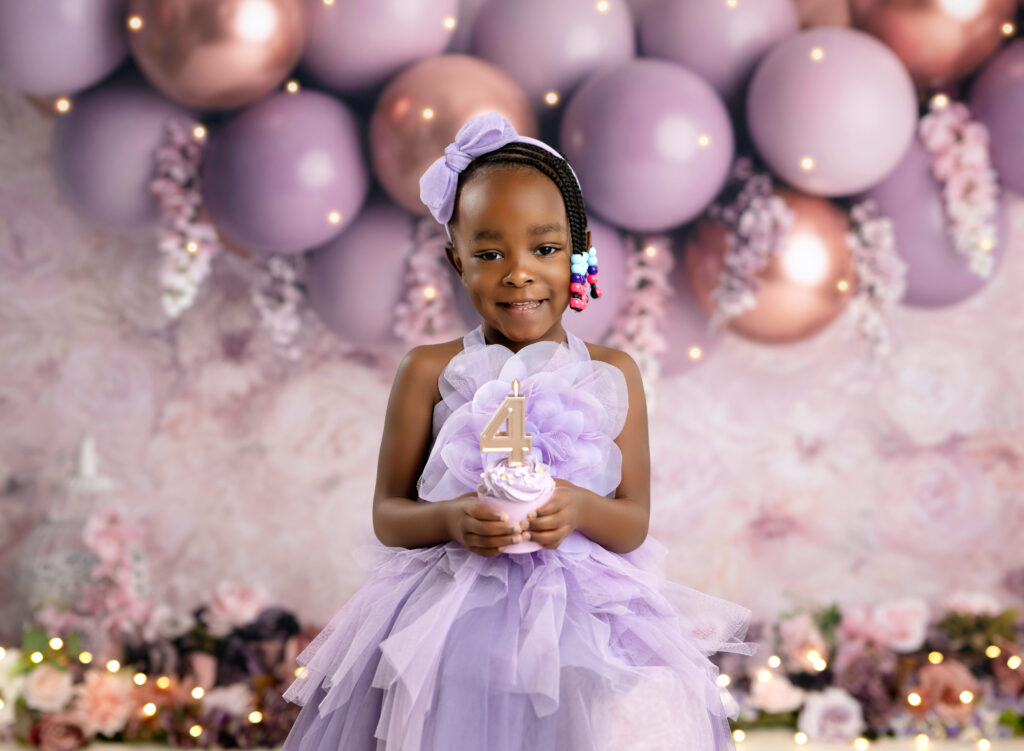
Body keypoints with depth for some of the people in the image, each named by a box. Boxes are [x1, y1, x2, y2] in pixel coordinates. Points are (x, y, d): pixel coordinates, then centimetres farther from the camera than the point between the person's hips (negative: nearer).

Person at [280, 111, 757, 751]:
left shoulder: (612, 375, 5)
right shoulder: (431, 372, 1)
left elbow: (635, 523, 3)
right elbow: (387, 516, 2)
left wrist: (579, 509, -19)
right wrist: (450, 519, -19)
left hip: (583, 626, 1)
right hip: (450, 627, -1)